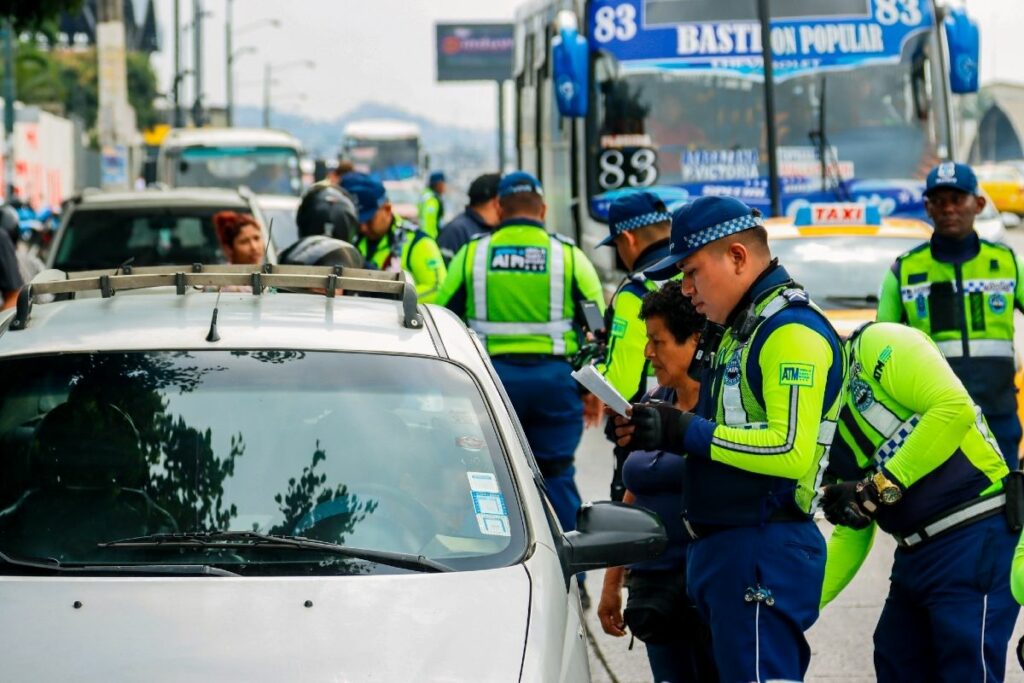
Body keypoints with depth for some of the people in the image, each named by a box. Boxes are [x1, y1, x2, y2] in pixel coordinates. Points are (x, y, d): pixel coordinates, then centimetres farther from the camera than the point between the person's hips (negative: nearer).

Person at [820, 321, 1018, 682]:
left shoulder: (877, 347, -9)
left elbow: (954, 408, -23)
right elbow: (850, 537, 18)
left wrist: (881, 487, -20)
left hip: (975, 540, -10)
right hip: (915, 554, 10)